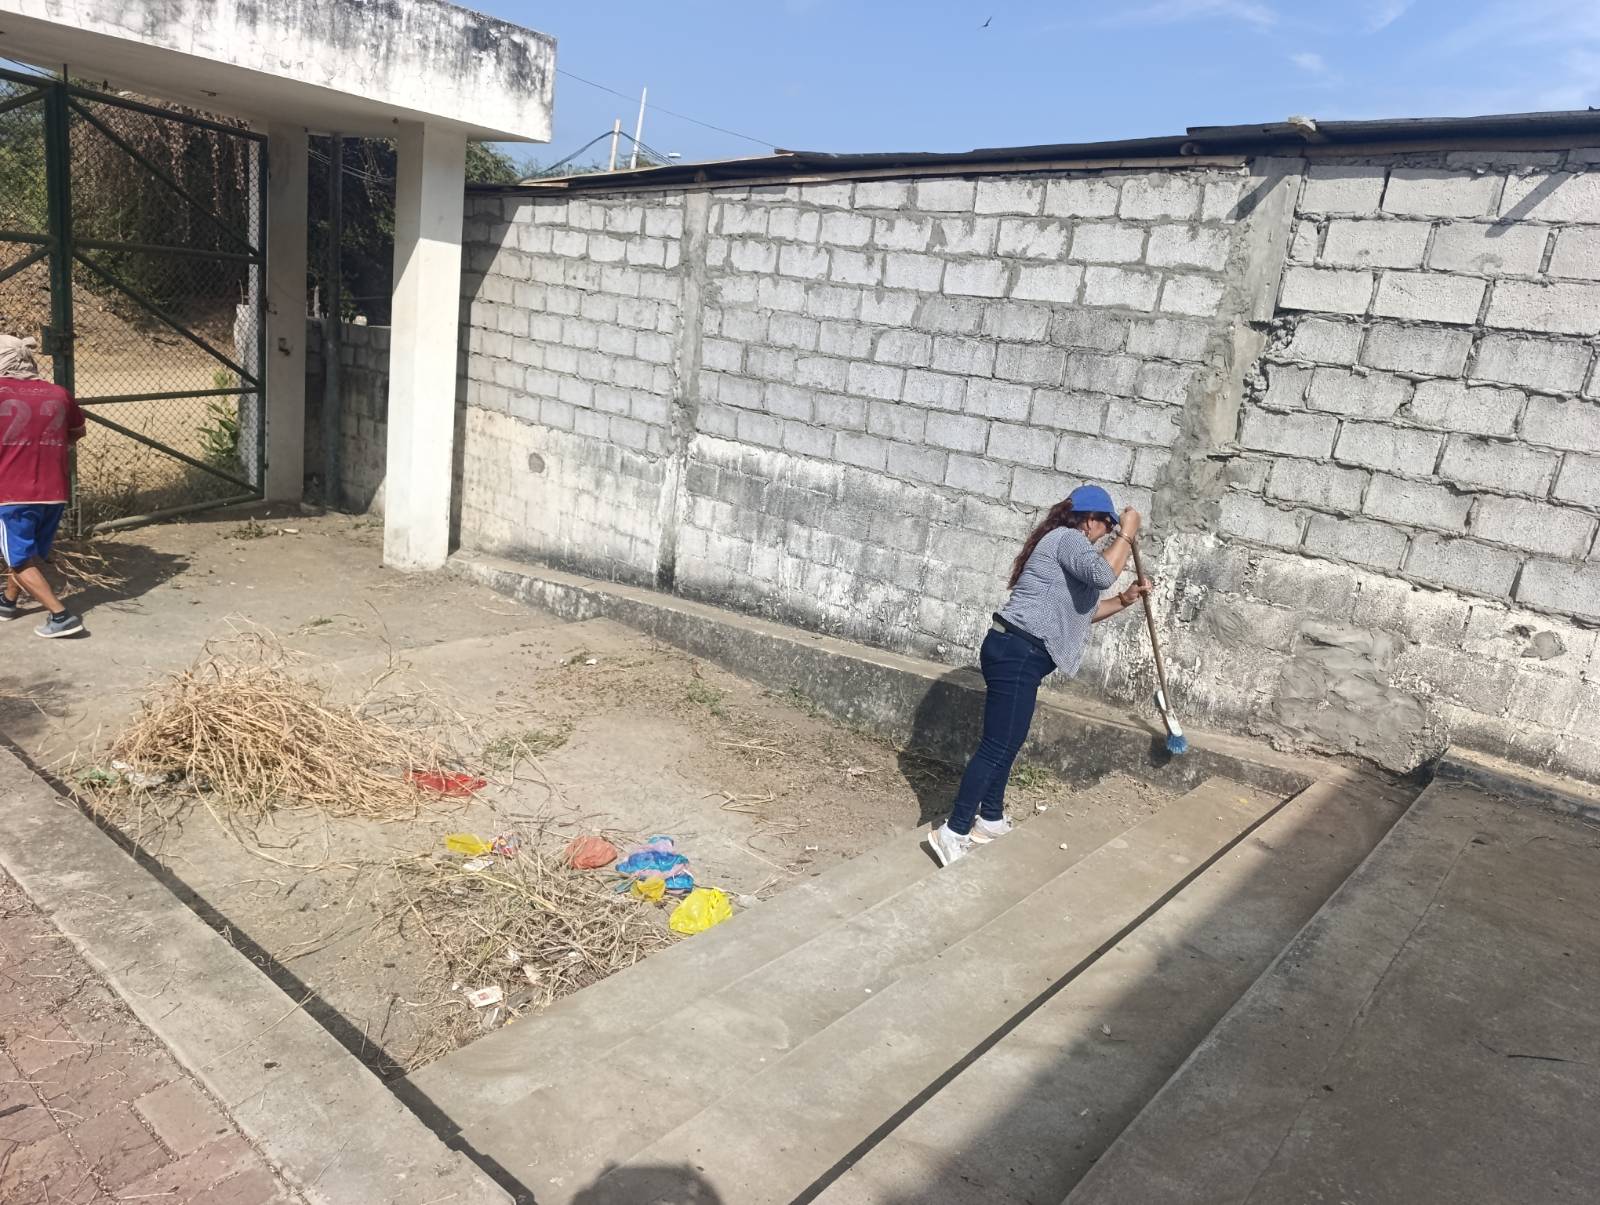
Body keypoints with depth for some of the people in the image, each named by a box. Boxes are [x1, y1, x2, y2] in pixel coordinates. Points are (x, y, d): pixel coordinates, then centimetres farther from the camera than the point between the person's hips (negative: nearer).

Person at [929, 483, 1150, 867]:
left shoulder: (1064, 545, 25)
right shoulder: (1068, 538, -7)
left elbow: (1078, 611, 30)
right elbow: (1101, 574, -26)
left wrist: (1126, 599, 22)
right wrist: (1127, 534, -12)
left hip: (1018, 654, 11)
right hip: (1017, 654, -11)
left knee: (1005, 744, 18)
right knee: (996, 746, -10)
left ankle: (990, 820, 29)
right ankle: (954, 833, -7)